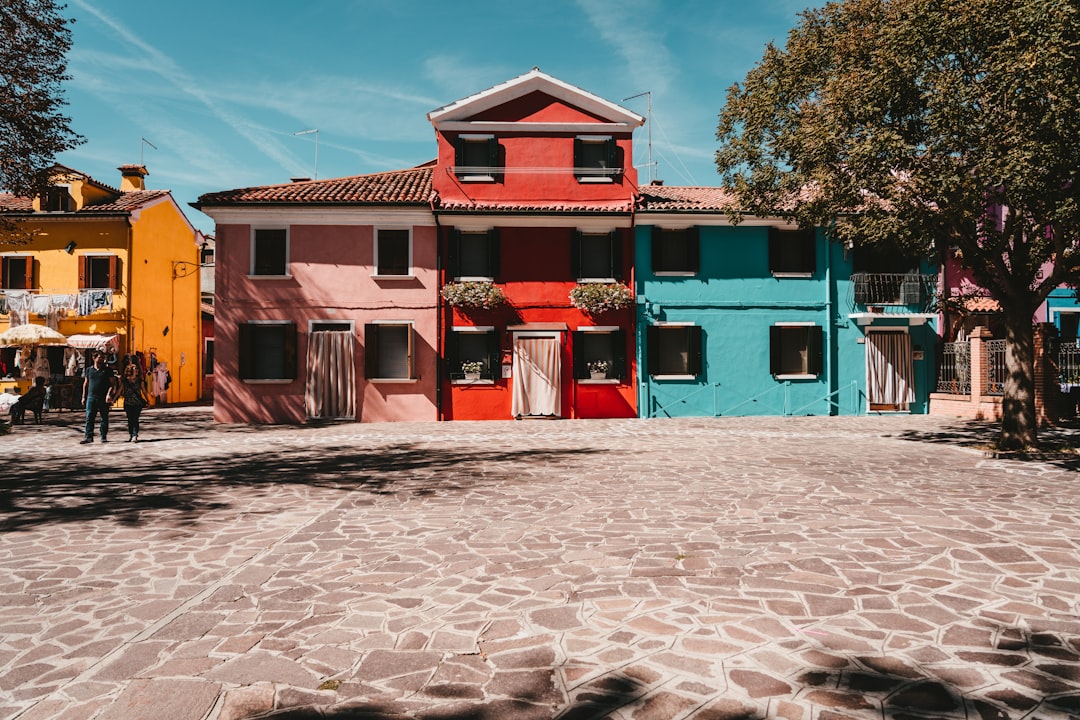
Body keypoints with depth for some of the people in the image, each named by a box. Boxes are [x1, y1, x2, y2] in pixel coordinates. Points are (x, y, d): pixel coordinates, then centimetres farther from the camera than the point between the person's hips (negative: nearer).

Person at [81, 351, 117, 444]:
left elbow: (113, 383, 0)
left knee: (104, 418, 5)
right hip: (91, 397, 1)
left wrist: (109, 394, -15)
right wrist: (84, 396, 14)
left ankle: (104, 436, 14)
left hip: (104, 398, -1)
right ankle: (88, 436, -7)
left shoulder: (108, 370, 3)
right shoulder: (89, 370, 10)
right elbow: (85, 383, 17)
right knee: (89, 417, -6)